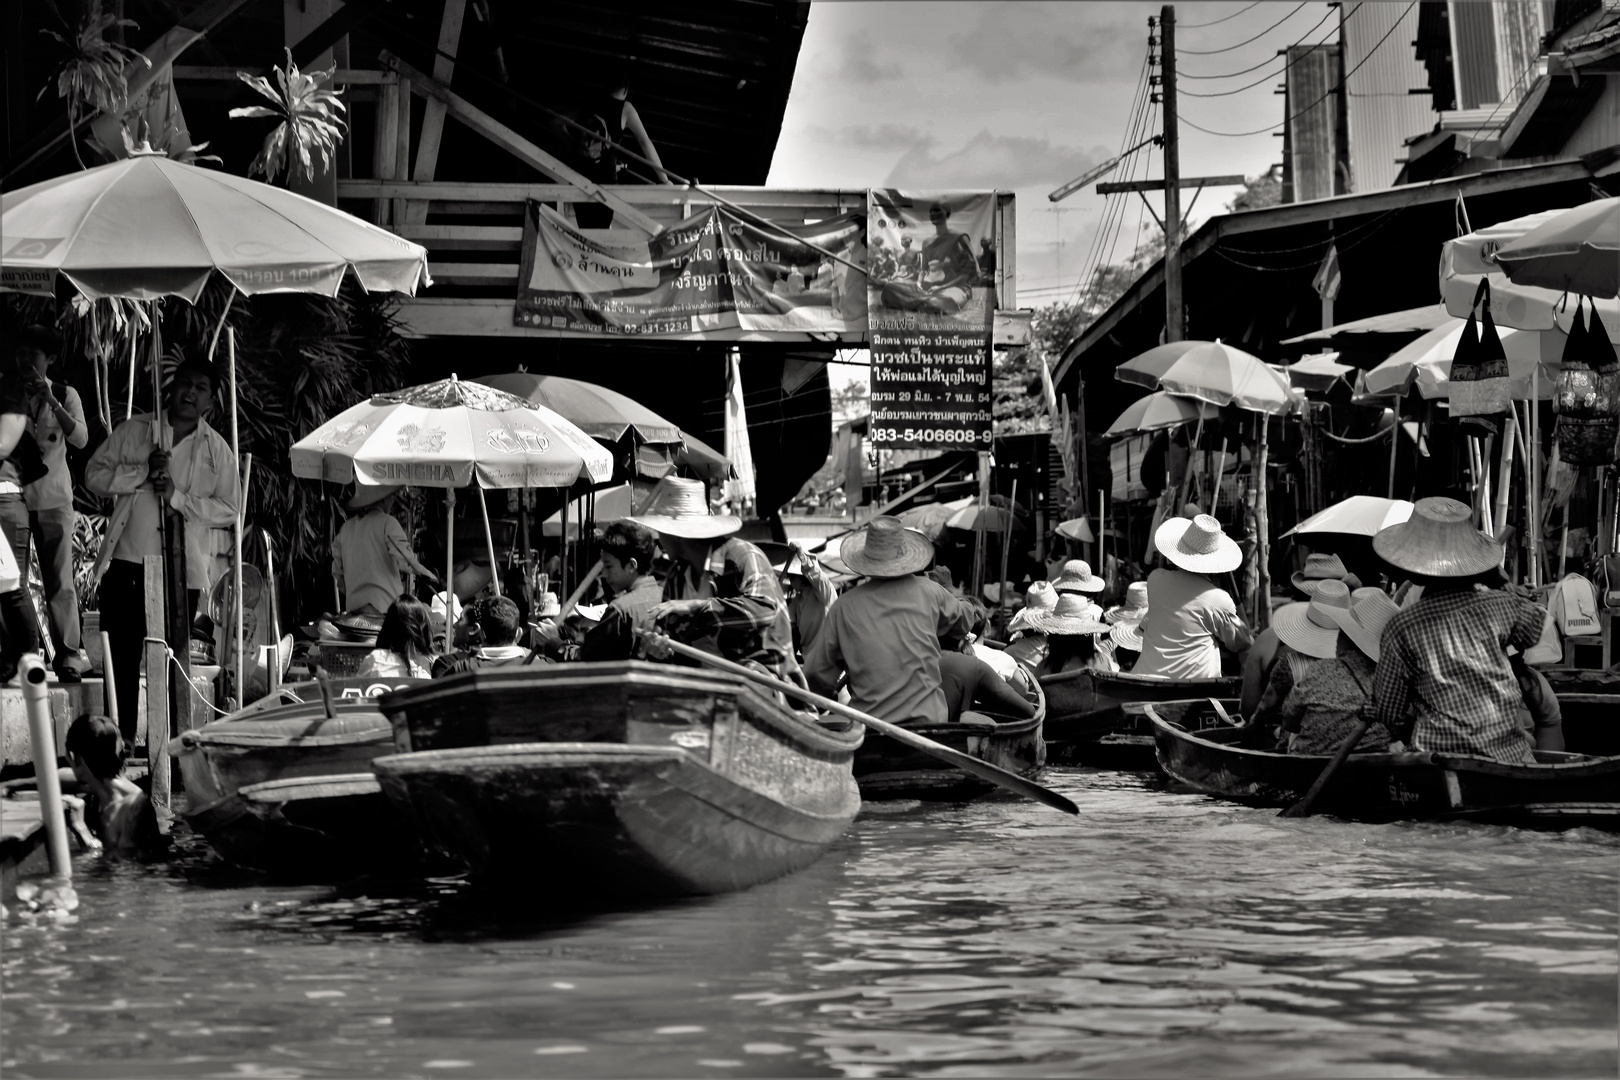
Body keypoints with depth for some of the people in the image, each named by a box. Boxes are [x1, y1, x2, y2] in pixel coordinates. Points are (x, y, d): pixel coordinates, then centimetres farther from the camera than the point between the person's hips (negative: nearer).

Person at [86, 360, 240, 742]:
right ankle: (120, 738, 12)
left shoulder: (217, 450, 4)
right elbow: (94, 474, 4)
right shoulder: (134, 430, 6)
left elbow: (229, 509, 0)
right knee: (121, 656, 4)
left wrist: (178, 497, -14)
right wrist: (142, 471, -11)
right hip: (126, 561, 1)